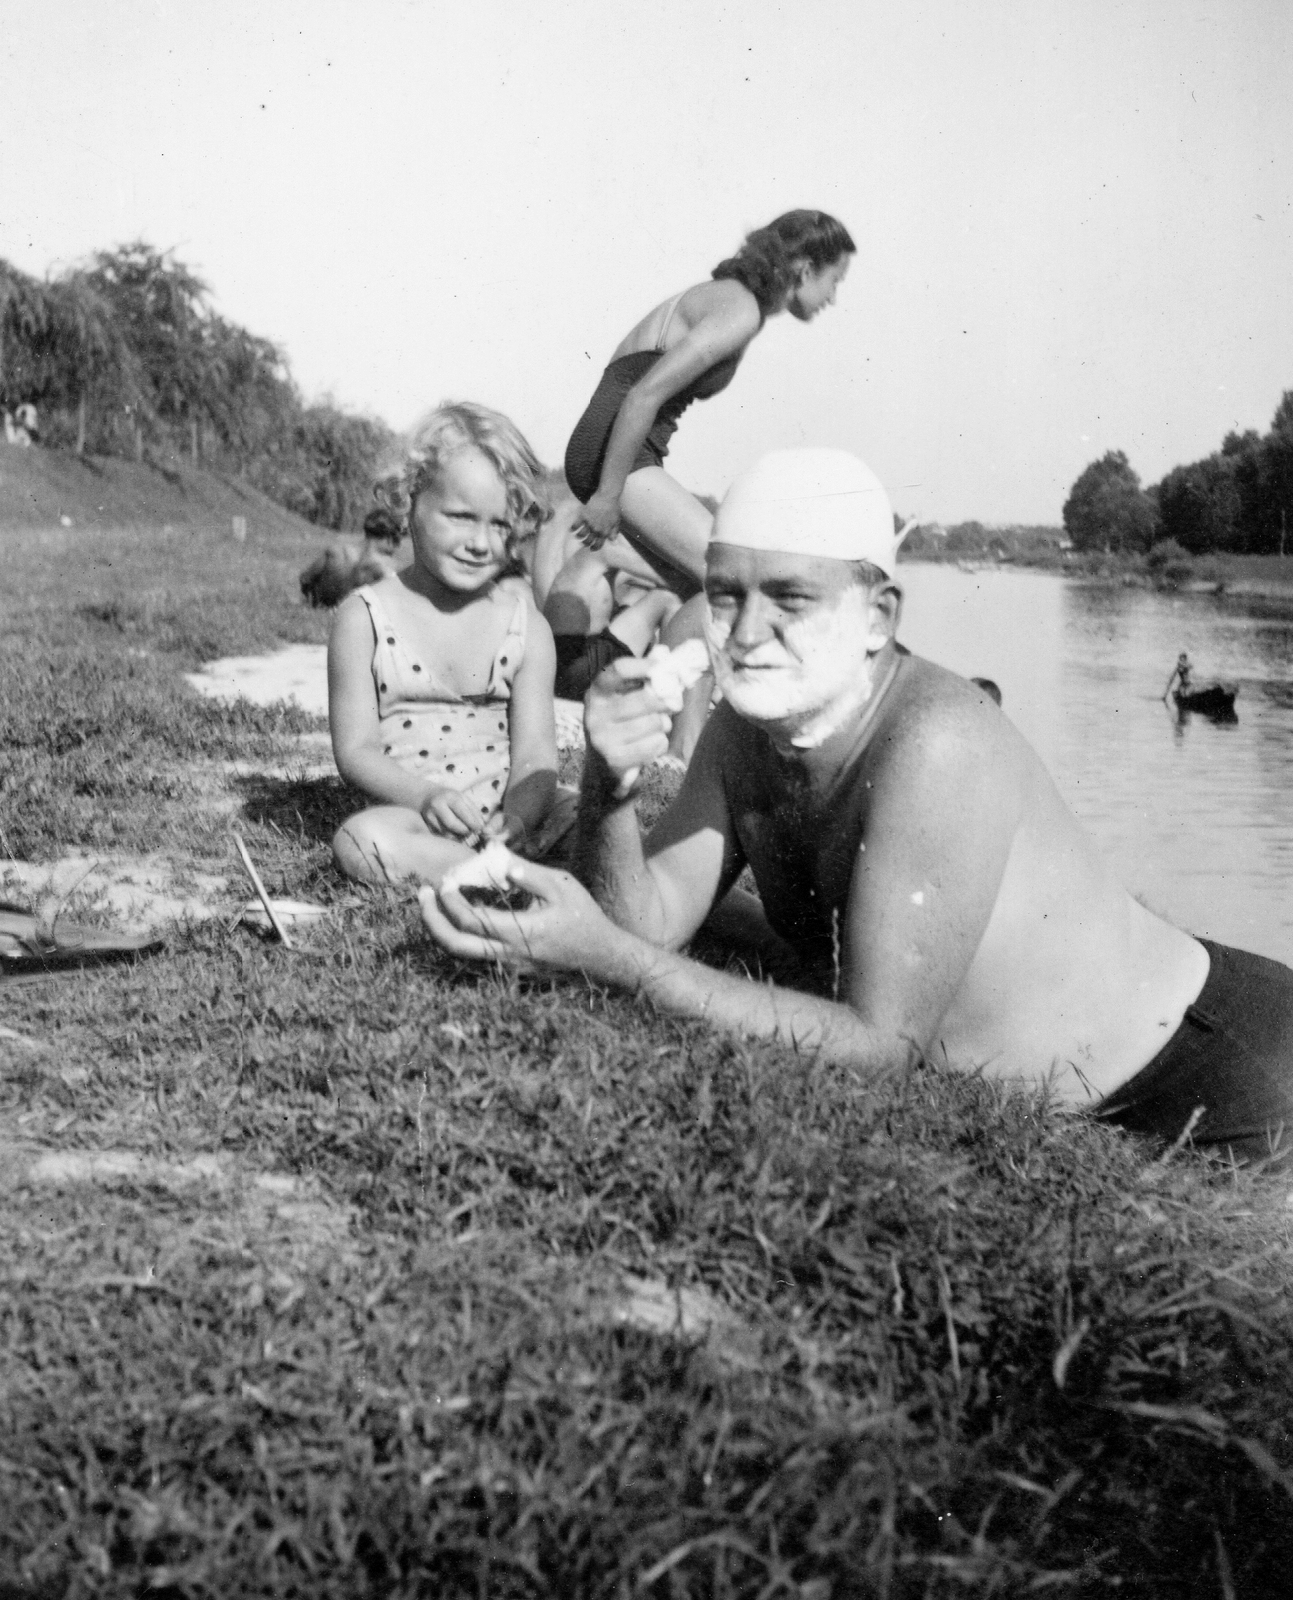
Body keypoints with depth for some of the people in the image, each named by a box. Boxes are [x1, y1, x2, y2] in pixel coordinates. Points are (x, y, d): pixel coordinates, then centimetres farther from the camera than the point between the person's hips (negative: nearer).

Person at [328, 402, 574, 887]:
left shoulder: (525, 626, 6)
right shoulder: (364, 618, 1)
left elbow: (534, 754, -1)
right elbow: (355, 749, -3)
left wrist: (516, 816, -24)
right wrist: (426, 797, -23)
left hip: (505, 819, 2)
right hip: (413, 815, -1)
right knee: (360, 839, -34)